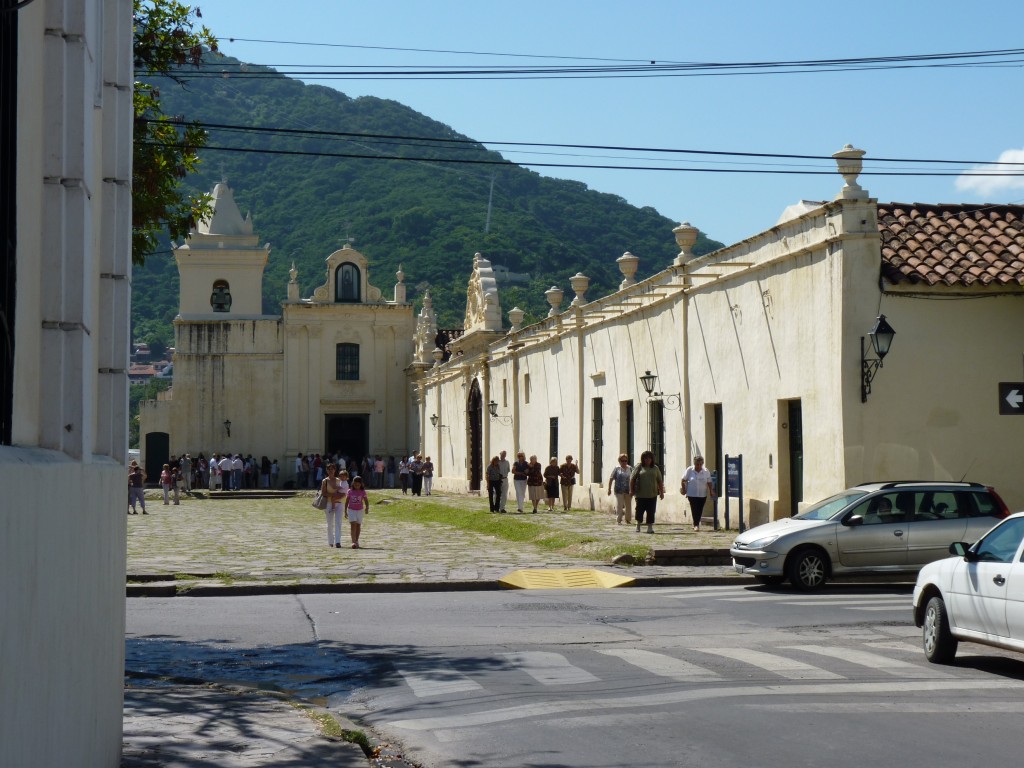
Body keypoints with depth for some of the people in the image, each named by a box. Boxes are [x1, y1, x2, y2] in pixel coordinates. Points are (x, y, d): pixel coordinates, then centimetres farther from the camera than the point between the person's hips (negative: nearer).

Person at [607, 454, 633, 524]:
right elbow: (611, 479, 0)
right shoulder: (617, 469, 0)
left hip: (628, 491, 3)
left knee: (628, 506, 8)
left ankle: (628, 520, 19)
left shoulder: (630, 469, 9)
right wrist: (609, 489, -5)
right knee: (619, 506, -5)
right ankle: (618, 520, 1)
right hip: (619, 491, -3)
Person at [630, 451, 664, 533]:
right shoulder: (639, 467, 3)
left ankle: (650, 527, 5)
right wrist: (631, 490, -3)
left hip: (652, 495, 2)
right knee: (639, 510, 1)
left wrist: (661, 492, 9)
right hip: (640, 494, -2)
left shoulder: (655, 468, 11)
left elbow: (660, 481, 14)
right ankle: (638, 525, 20)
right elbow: (632, 479, 2)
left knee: (651, 512, 0)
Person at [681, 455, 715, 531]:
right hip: (692, 494, -2)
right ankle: (696, 525, -2)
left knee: (700, 510, 6)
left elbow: (709, 482, 4)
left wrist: (711, 491, -2)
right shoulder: (689, 470, -6)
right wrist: (683, 489, 2)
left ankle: (696, 524, 23)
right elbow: (683, 481, 5)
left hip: (702, 494, 2)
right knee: (694, 510, -8)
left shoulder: (706, 471, -1)